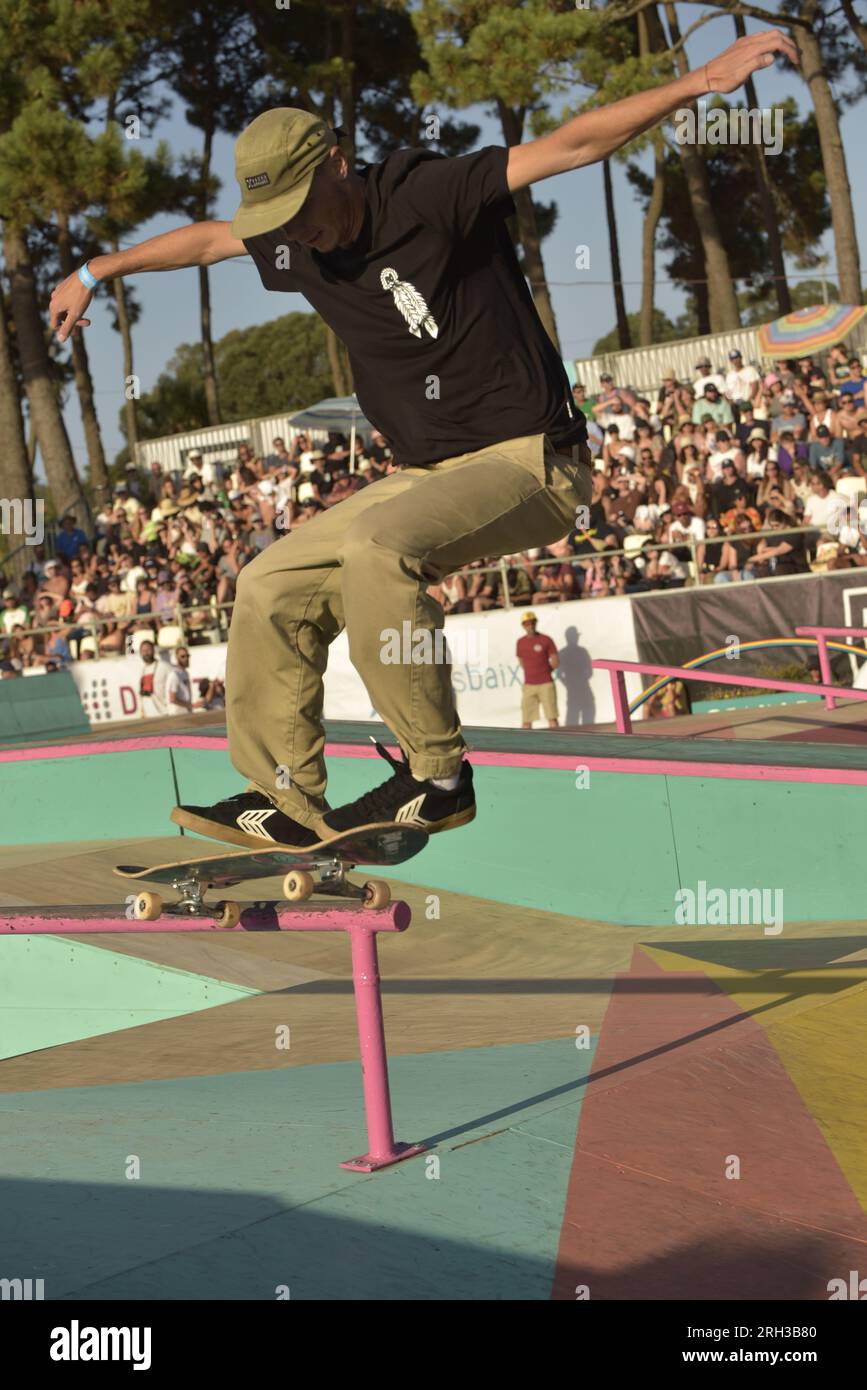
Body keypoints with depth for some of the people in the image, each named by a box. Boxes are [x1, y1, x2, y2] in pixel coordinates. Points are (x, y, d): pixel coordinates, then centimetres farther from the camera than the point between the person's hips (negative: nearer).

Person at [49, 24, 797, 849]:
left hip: (529, 463, -8)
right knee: (272, 589, 3)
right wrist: (96, 271, 38)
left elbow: (573, 144, -19)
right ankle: (287, 803, 11)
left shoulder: (431, 195, -13)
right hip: (425, 474, 8)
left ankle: (437, 775, -22)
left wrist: (701, 82, -26)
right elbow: (206, 238, 27)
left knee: (376, 547, -33)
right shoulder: (296, 246, 7)